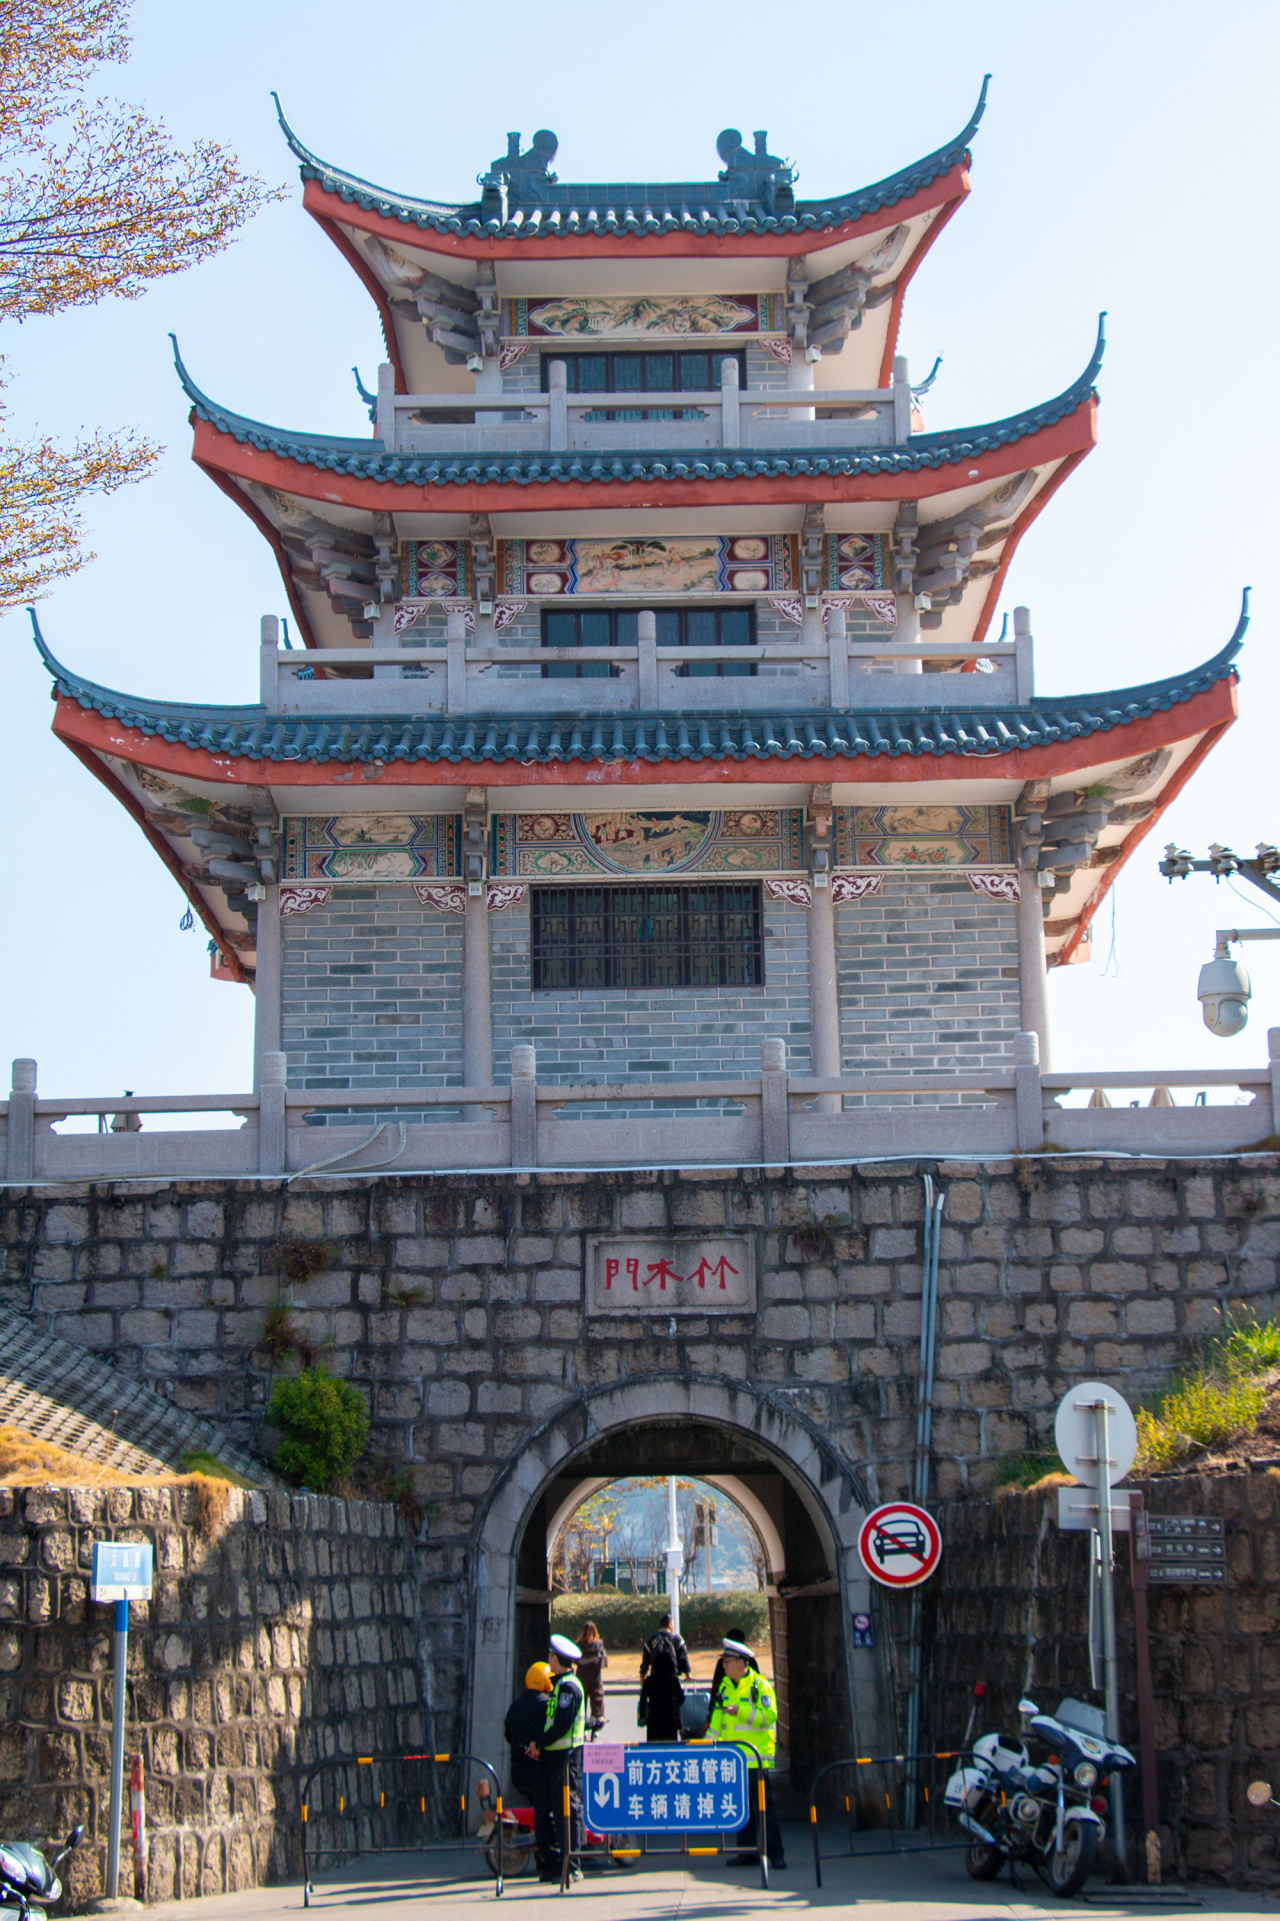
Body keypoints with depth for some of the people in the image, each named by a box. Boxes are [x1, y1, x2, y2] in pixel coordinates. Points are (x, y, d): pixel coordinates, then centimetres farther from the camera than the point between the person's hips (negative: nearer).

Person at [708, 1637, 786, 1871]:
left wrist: (741, 1711, -24)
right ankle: (748, 1852, 15)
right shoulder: (725, 1686, 13)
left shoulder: (760, 1686, -7)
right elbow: (718, 1718, 19)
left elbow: (769, 1716, -16)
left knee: (762, 1803, -8)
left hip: (755, 1755, -7)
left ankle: (775, 1853, -5)